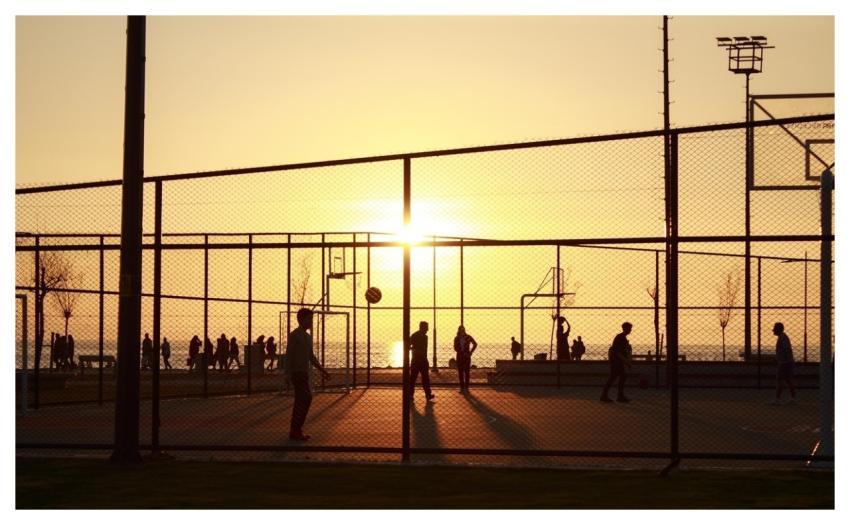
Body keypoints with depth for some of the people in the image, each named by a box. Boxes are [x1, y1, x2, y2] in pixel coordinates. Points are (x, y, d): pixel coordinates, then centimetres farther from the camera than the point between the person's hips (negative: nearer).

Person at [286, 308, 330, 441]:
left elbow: (311, 356, 23)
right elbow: (289, 356, -14)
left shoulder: (308, 336, 15)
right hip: (297, 372, -9)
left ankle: (295, 430, 14)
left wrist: (322, 370, 20)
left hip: (304, 372, 9)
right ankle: (296, 430, -10)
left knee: (301, 400, 9)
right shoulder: (294, 335, -10)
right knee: (306, 399, -13)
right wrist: (289, 374, -19)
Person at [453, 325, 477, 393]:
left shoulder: (468, 337, 0)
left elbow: (475, 344, 7)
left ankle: (466, 387, 0)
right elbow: (455, 348, 4)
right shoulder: (457, 338, 3)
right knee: (460, 372, 1)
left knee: (467, 372, -4)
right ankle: (462, 387, 7)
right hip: (460, 356, 2)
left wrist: (470, 352, 1)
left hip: (467, 356, -2)